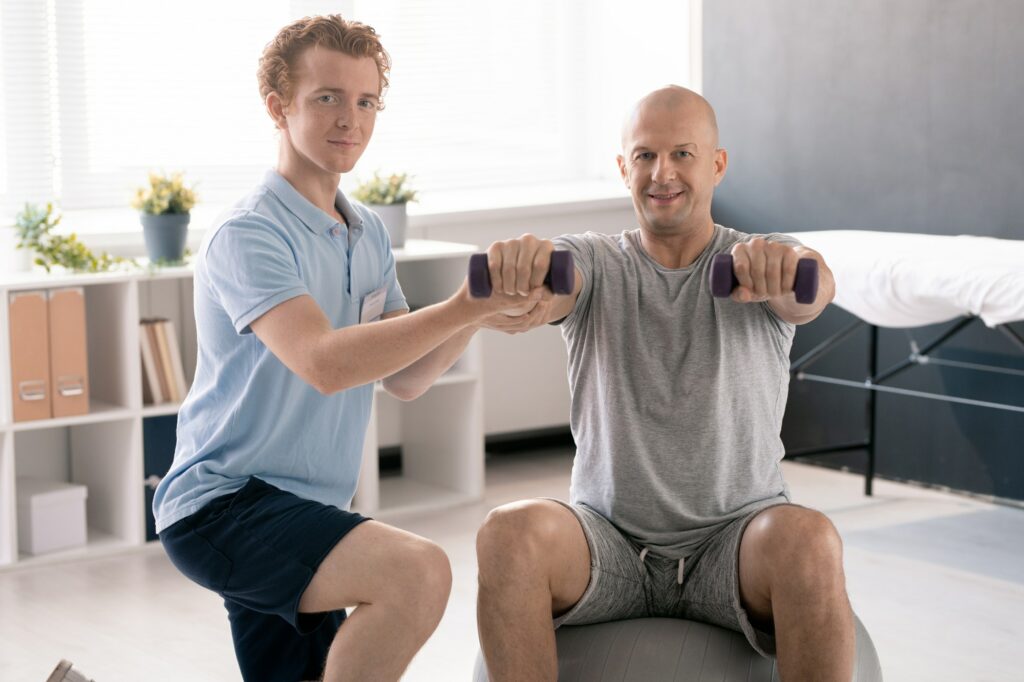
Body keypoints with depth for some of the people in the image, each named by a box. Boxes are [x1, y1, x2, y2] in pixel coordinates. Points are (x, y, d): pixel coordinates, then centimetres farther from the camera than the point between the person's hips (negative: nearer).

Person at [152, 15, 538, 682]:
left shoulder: (369, 233, 12)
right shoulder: (248, 236, -15)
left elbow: (404, 377, 6)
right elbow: (324, 363, -30)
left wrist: (480, 311, -10)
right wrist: (464, 306, -33)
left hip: (308, 506, 9)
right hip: (223, 502, -9)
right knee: (418, 571, -30)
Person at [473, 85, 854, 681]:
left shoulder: (764, 266, 3)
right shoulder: (594, 264, 6)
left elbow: (813, 293, -22)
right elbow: (518, 309, -17)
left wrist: (792, 269, -48)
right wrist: (515, 268, -43)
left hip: (734, 539, -1)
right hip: (608, 539, 1)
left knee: (809, 541, -33)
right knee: (510, 533, -29)